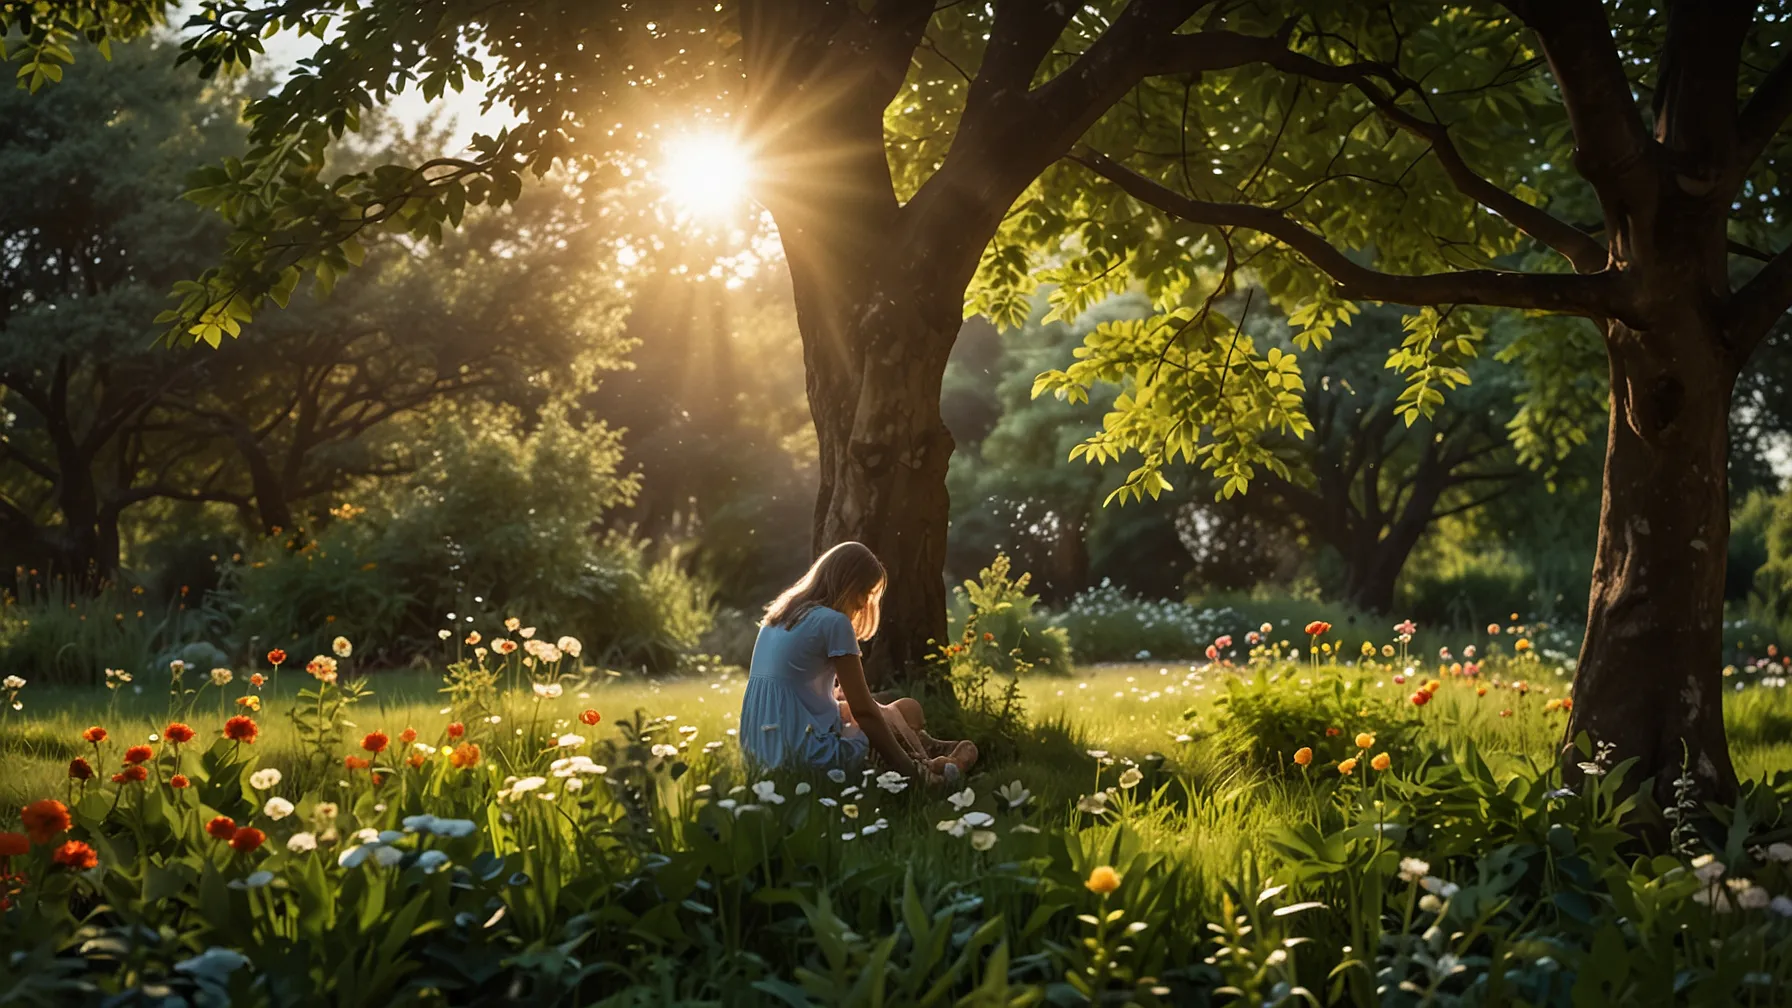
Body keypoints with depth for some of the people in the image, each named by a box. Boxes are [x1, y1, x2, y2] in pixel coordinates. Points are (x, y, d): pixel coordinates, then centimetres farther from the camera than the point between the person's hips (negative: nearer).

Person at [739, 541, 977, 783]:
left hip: (761, 746, 8)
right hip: (810, 752, -8)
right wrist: (911, 770, -5)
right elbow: (864, 710, -10)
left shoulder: (780, 615, 14)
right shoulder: (834, 622, -11)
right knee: (908, 711, 11)